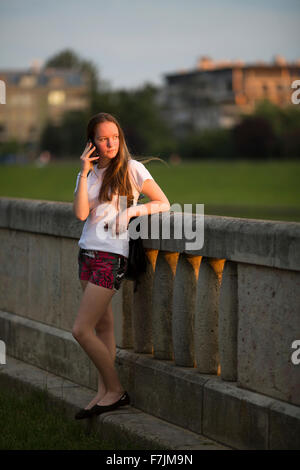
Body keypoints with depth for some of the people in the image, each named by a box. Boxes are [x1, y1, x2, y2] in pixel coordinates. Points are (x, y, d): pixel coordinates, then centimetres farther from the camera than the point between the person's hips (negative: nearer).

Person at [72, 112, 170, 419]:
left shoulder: (131, 169, -3)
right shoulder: (87, 173, 10)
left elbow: (163, 204, -2)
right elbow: (80, 213, -6)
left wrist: (132, 210, -17)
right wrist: (85, 172, -8)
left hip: (112, 256, -6)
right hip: (87, 252, 6)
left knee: (81, 330, -10)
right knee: (103, 326, 8)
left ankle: (115, 391, 2)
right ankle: (104, 393, 12)